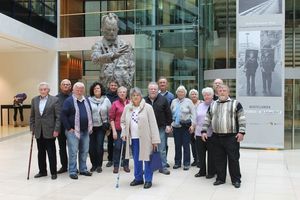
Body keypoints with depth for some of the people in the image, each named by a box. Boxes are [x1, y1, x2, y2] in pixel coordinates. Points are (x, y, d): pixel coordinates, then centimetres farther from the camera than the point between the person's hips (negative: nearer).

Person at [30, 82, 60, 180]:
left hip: (49, 131, -4)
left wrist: (56, 130, -11)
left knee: (51, 152, 2)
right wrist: (32, 128, 6)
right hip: (38, 131, 4)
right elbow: (32, 116, 13)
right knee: (40, 152, 12)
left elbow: (58, 116, -7)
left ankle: (53, 172, 13)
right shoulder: (34, 100, 9)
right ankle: (42, 171, 25)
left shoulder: (54, 100, -5)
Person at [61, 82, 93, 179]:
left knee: (84, 151, 12)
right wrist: (69, 128, -12)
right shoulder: (68, 101, -7)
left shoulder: (86, 100, 12)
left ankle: (83, 169, 24)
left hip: (85, 131, 6)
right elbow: (63, 115, -11)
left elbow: (90, 114, 20)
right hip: (73, 131, -6)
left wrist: (90, 127, 12)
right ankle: (72, 171, 7)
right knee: (73, 152, -2)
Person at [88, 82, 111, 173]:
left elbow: (110, 113, 8)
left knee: (99, 146, -4)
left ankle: (99, 165, 12)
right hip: (91, 127, 0)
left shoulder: (106, 100, 4)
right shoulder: (89, 100, 0)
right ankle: (93, 164, 19)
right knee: (92, 146, 1)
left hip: (101, 126, 0)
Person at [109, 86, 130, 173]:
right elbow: (111, 118, -2)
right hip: (118, 129, -2)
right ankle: (116, 166, 12)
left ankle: (126, 165, 20)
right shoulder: (115, 104, -1)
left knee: (126, 147, 9)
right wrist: (114, 131, -8)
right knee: (117, 147, 1)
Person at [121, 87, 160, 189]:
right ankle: (138, 178, 28)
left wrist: (155, 140, -12)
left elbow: (153, 124, -9)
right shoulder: (127, 108, 4)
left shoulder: (147, 107, -8)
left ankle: (148, 180, 14)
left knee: (147, 159, 2)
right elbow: (123, 121, 18)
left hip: (145, 138, -4)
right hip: (133, 138, 4)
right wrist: (124, 133, 3)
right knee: (136, 159, 13)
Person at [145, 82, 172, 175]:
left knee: (162, 149, 2)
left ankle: (163, 167, 12)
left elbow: (168, 113, 3)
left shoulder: (163, 100, 1)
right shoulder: (144, 100, 5)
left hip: (161, 128, -1)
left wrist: (168, 125, -1)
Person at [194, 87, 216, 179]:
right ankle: (202, 171, 24)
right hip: (199, 134, 5)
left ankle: (211, 172, 19)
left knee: (211, 154, 6)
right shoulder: (200, 106, 13)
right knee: (200, 153, 11)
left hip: (211, 134, -5)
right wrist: (196, 131, 16)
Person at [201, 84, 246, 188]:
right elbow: (207, 119, 16)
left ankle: (236, 180, 14)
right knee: (219, 159, 9)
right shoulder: (212, 105, 14)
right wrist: (204, 131, 7)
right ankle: (220, 178, 22)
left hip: (231, 137, -4)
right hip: (216, 137, 4)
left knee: (233, 159, 1)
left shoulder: (235, 104, 2)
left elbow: (242, 119, -3)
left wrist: (241, 132, -11)